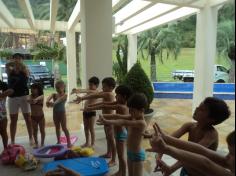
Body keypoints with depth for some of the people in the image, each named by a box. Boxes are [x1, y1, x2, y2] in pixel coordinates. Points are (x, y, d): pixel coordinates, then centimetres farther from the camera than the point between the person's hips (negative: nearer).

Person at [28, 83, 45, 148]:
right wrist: (30, 100, -51)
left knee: (42, 130, 10)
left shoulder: (41, 96, -10)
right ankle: (36, 143, 28)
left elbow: (39, 98, -34)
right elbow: (29, 99, -26)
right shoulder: (31, 96, -4)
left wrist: (36, 99, -58)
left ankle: (42, 143, 25)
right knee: (35, 131, 13)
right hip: (33, 117, 2)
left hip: (41, 116, -2)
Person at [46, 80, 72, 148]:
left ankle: (69, 142, 10)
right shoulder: (54, 94, 2)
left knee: (64, 128, 0)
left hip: (62, 113, -5)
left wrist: (54, 103, -49)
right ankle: (58, 141, 29)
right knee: (57, 128, 15)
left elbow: (59, 99, -30)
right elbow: (49, 98, -19)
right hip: (55, 113, 5)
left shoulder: (65, 95, -10)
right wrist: (47, 102, -42)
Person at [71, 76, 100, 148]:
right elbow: (84, 91, -6)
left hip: (92, 112, -7)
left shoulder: (96, 92, -12)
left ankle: (93, 143, 16)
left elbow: (87, 91, -29)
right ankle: (87, 142, 29)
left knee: (91, 128, 3)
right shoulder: (89, 91, 10)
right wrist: (77, 90, -28)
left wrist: (79, 91, -44)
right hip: (85, 112, 7)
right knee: (86, 128, 15)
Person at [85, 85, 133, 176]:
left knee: (121, 156, 6)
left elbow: (104, 106, -27)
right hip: (120, 132, 10)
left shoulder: (121, 106, -26)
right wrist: (92, 105, 2)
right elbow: (106, 103, 3)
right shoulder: (120, 103, 1)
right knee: (120, 154, 23)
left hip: (121, 133, -10)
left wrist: (91, 108, -22)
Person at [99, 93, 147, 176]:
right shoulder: (132, 117, -1)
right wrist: (104, 116, -20)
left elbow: (124, 123, -37)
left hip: (137, 155, -8)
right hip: (130, 152, 8)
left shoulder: (141, 123, -27)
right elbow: (118, 116, -8)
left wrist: (107, 122, -43)